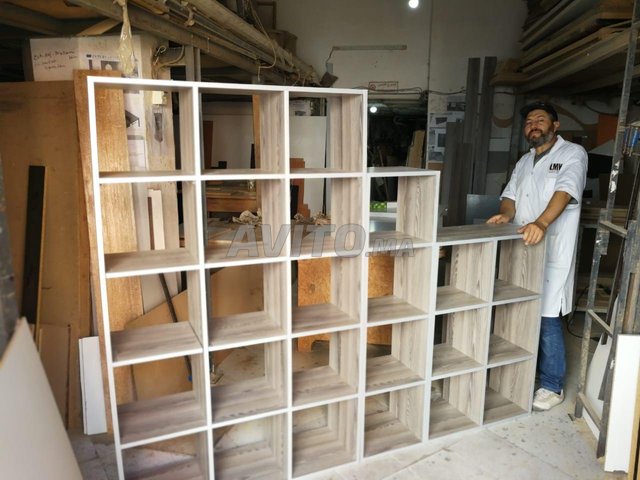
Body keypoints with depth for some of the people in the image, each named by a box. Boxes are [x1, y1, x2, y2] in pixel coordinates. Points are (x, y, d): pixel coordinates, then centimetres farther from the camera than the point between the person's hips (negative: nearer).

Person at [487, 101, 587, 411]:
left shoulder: (573, 154, -2)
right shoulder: (524, 162, 19)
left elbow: (565, 192, -19)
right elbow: (510, 194, 10)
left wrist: (540, 224, -35)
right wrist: (506, 214, -14)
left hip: (552, 252, -6)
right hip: (522, 249, 6)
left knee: (547, 319, -4)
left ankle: (552, 386, 12)